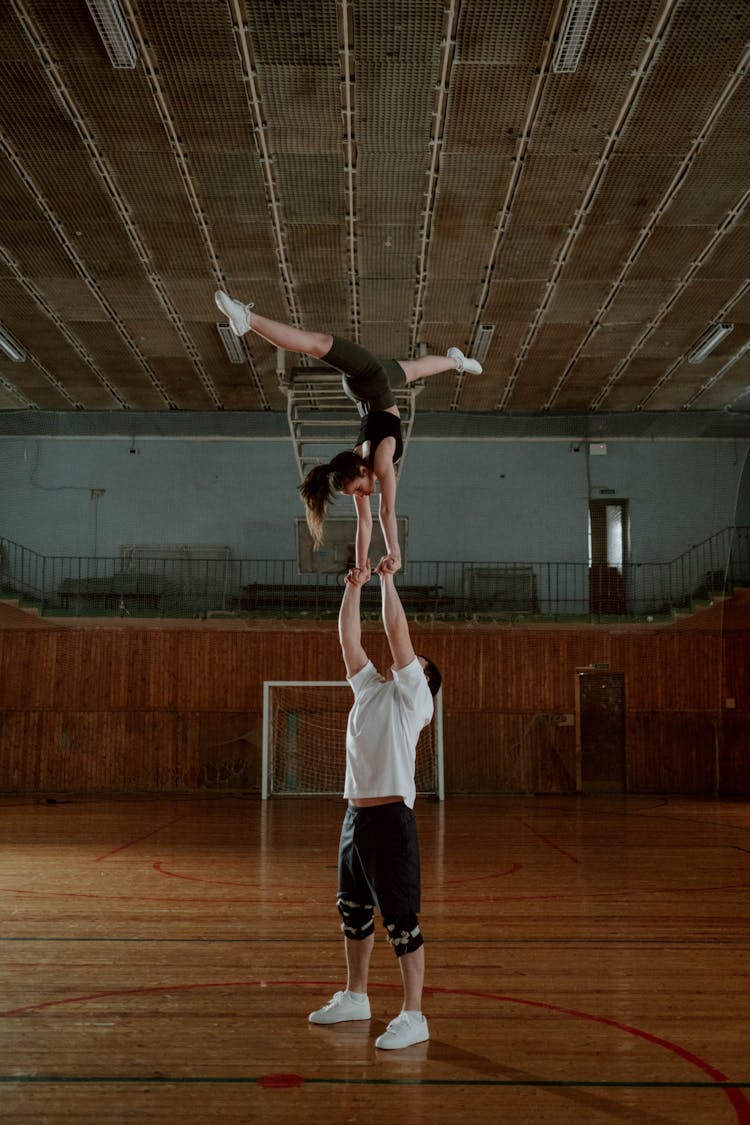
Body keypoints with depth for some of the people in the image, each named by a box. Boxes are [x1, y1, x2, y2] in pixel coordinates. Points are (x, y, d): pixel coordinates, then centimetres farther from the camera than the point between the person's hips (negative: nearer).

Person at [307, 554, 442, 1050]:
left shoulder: (413, 695, -1)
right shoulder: (371, 688, 17)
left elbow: (397, 630, -7)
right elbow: (349, 637, 16)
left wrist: (388, 579, 0)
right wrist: (355, 586, 11)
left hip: (391, 817, -8)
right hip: (356, 814, 8)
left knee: (401, 919, -5)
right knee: (354, 911, 18)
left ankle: (413, 1017, 1)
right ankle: (356, 997, 33)